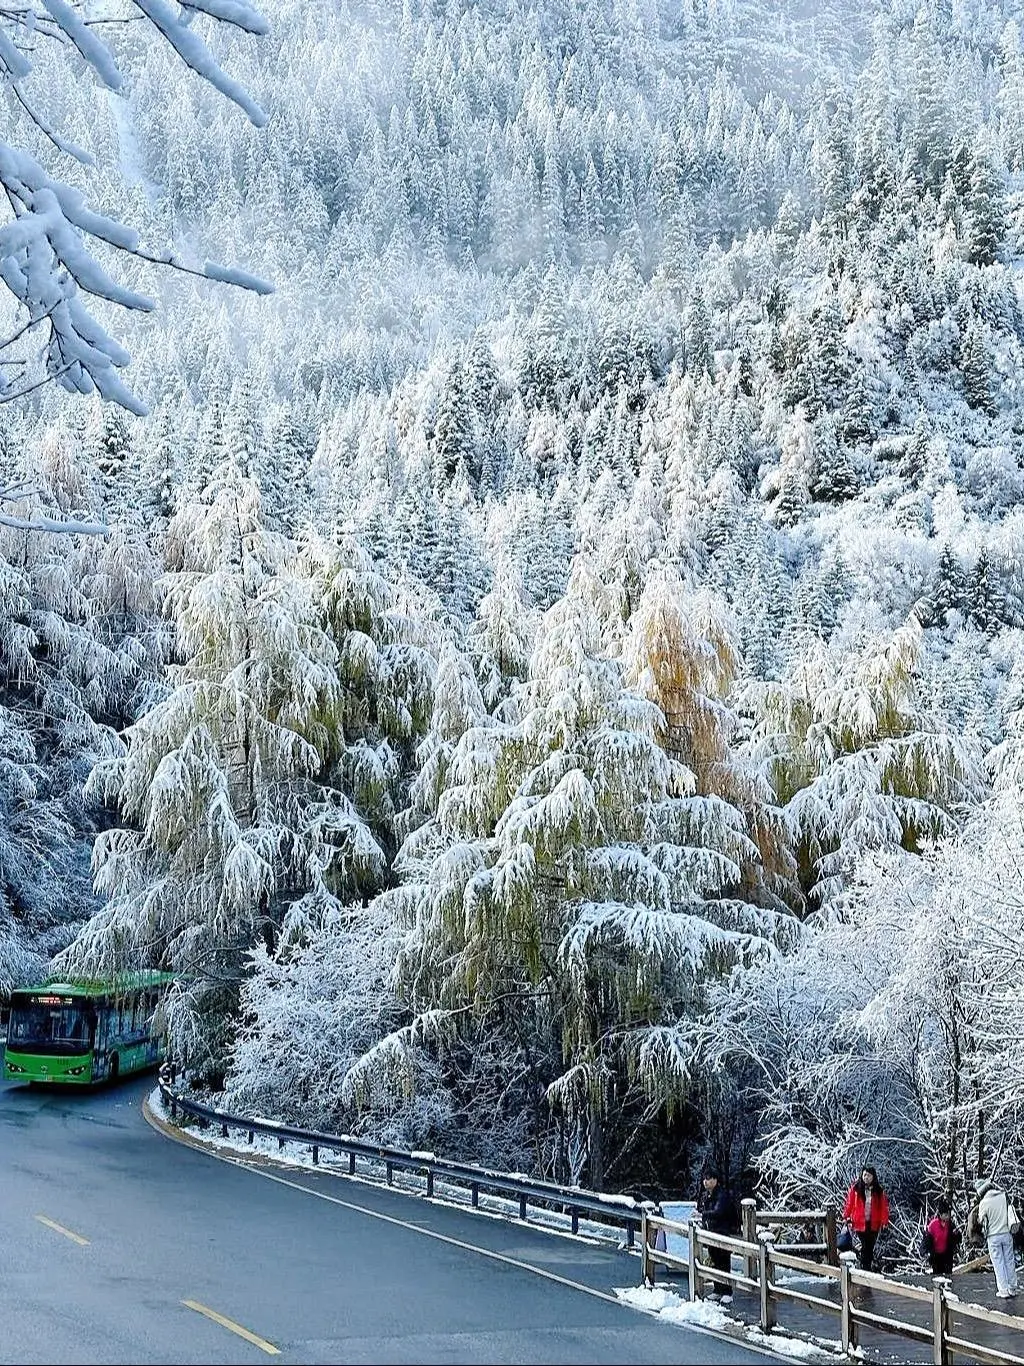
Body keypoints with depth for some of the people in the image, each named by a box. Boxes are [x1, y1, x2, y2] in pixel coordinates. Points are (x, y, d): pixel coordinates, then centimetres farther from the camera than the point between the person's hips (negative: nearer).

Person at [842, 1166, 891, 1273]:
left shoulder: (878, 1190, 4)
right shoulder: (855, 1188, -1)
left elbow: (884, 1206, 4)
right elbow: (849, 1203, 1)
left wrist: (885, 1221, -2)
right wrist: (847, 1218, -3)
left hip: (874, 1224, 2)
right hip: (860, 1223, -2)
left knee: (870, 1247, 7)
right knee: (865, 1247, -6)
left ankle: (868, 1267, 17)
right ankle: (864, 1268, 0)